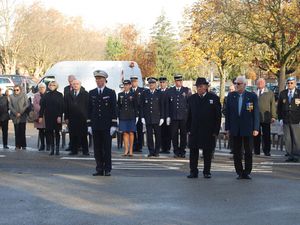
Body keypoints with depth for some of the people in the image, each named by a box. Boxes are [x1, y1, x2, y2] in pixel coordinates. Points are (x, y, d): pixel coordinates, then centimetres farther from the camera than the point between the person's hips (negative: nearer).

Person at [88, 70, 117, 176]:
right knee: (97, 149, 4)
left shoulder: (111, 93, 1)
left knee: (107, 148, 0)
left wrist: (114, 125, -8)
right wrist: (89, 124, 4)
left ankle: (107, 170, 6)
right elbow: (89, 110, 10)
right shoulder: (91, 93, 10)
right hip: (95, 126, 3)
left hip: (106, 125, -3)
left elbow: (114, 109, -1)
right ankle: (99, 169, 11)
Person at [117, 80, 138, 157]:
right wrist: (118, 116, 6)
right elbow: (118, 106, 11)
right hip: (123, 116, 2)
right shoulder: (120, 95, 10)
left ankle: (131, 150, 6)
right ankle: (126, 150, 2)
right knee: (125, 133, -1)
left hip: (131, 116, -2)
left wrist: (136, 116, -2)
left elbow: (136, 106, 3)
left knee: (131, 133, 0)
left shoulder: (133, 95, 3)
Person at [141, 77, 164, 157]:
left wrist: (162, 118, -2)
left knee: (158, 135, 0)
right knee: (149, 135, 0)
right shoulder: (144, 93, 7)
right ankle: (151, 151, 7)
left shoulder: (159, 93, 5)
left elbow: (162, 106, 4)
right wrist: (142, 117, 0)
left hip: (157, 118, -1)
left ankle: (157, 151, 9)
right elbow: (142, 106, 8)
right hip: (147, 118, 1)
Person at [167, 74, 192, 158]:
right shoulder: (170, 91, 9)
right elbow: (168, 104, 9)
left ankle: (182, 151, 10)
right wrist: (168, 116, 3)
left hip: (184, 117, -1)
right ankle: (176, 151, 11)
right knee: (174, 135, 3)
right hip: (174, 117, 1)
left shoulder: (187, 90, 5)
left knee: (183, 134, 3)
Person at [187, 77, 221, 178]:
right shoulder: (192, 98, 8)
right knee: (193, 151, 3)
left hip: (208, 131, -2)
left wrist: (216, 131, -7)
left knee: (207, 152, 5)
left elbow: (218, 116, -2)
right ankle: (193, 171, 10)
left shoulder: (214, 98, -1)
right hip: (194, 131, 2)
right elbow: (189, 115, 10)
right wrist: (189, 129, 3)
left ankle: (207, 172, 15)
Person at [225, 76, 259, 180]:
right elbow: (227, 113, 6)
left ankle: (247, 172, 15)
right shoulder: (231, 96, 5)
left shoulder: (252, 96, -2)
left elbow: (256, 113, -3)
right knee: (237, 152, 6)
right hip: (235, 129, 2)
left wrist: (256, 128, -8)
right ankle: (239, 172, 14)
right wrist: (227, 128, 2)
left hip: (248, 129, -2)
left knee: (248, 152, 5)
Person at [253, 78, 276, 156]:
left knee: (266, 135, -1)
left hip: (266, 118, -1)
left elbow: (273, 105, 5)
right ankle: (256, 151, 10)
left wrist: (273, 116, -3)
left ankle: (267, 151, 6)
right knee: (256, 135, 3)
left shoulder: (270, 93, 9)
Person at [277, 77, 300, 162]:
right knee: (287, 139, 3)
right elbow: (279, 107, 12)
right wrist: (280, 118, 4)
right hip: (285, 121, 3)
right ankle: (290, 155, 10)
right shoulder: (282, 93, 10)